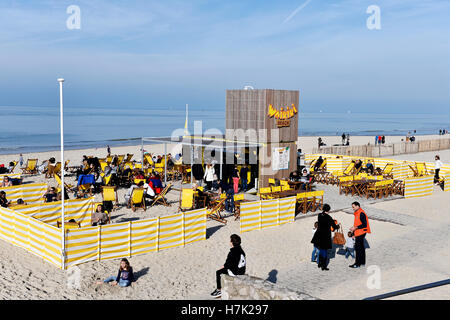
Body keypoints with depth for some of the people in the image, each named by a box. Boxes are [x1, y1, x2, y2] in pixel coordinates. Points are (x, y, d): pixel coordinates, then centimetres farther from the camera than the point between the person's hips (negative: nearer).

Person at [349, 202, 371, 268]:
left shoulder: (361, 213, -18)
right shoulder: (357, 213, 14)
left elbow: (364, 224, -22)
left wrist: (355, 228, -20)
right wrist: (353, 228, 13)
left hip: (361, 233, -10)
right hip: (358, 233, 10)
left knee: (357, 248, -8)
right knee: (361, 247, 15)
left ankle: (357, 263, -5)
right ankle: (362, 262, 24)